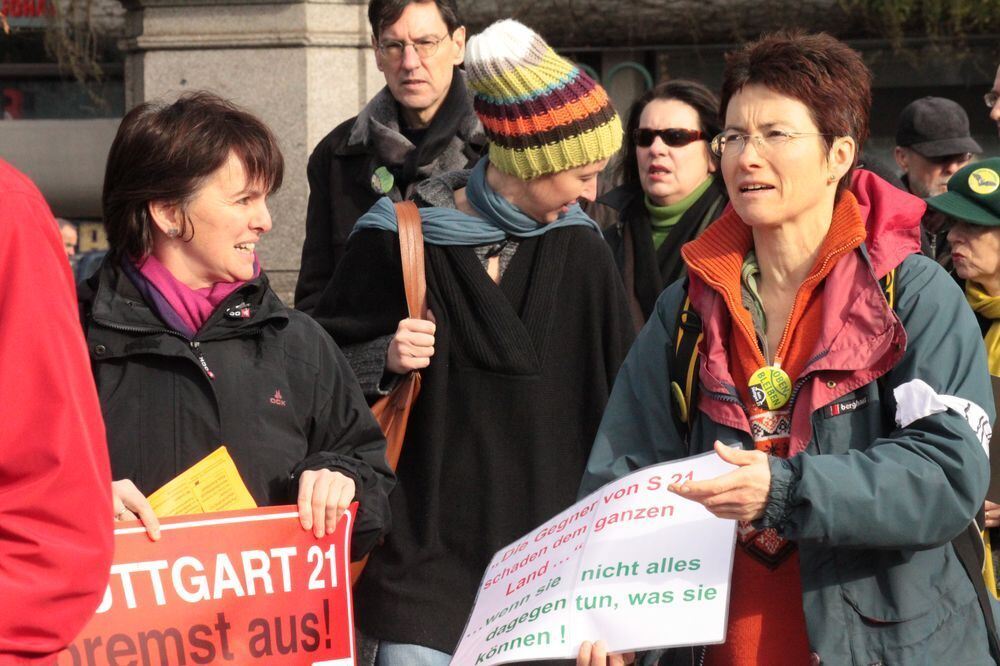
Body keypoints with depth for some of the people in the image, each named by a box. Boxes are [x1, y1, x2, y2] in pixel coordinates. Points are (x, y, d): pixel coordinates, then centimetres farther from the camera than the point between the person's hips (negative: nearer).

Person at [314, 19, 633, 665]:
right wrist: (383, 360, -17)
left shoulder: (579, 248, 5)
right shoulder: (396, 242, -5)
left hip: (548, 560, 3)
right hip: (427, 555, -3)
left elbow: (616, 391, 10)